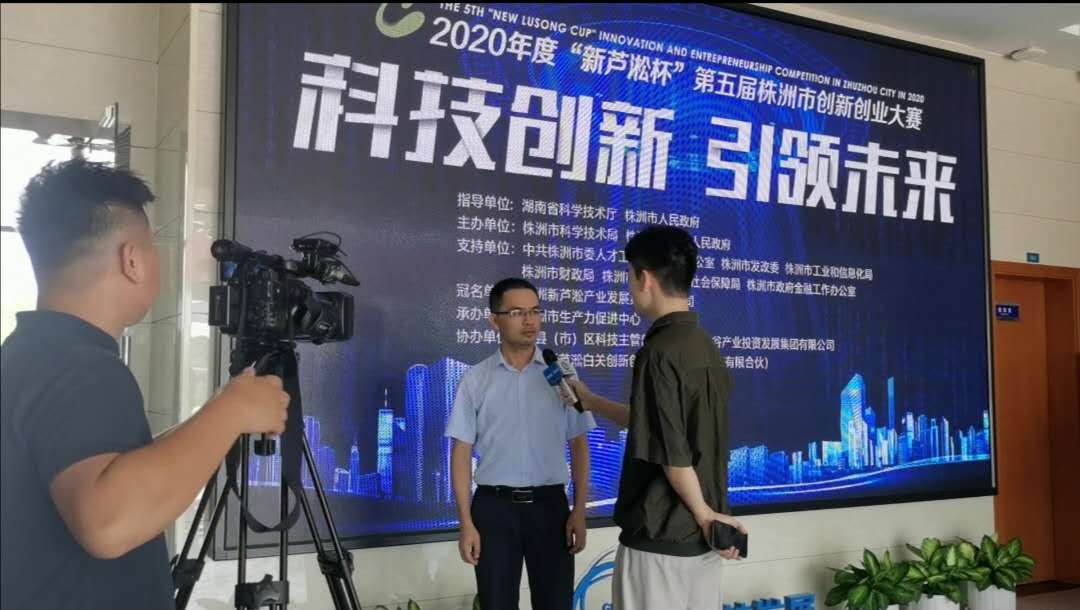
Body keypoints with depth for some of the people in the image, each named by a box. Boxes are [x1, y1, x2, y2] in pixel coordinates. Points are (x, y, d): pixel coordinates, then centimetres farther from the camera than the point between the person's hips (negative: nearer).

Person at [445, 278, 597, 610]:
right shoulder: (476, 379, 0)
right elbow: (462, 452, 0)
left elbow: (578, 445, 4)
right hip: (494, 506, -1)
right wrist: (466, 522, -6)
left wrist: (579, 510, -3)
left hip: (549, 504, 1)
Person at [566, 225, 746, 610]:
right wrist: (591, 402, 28)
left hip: (659, 539, -8)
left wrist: (702, 514, -7)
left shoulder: (659, 352, -18)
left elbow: (672, 453, -21)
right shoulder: (705, 347, 8)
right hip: (702, 537, 8)